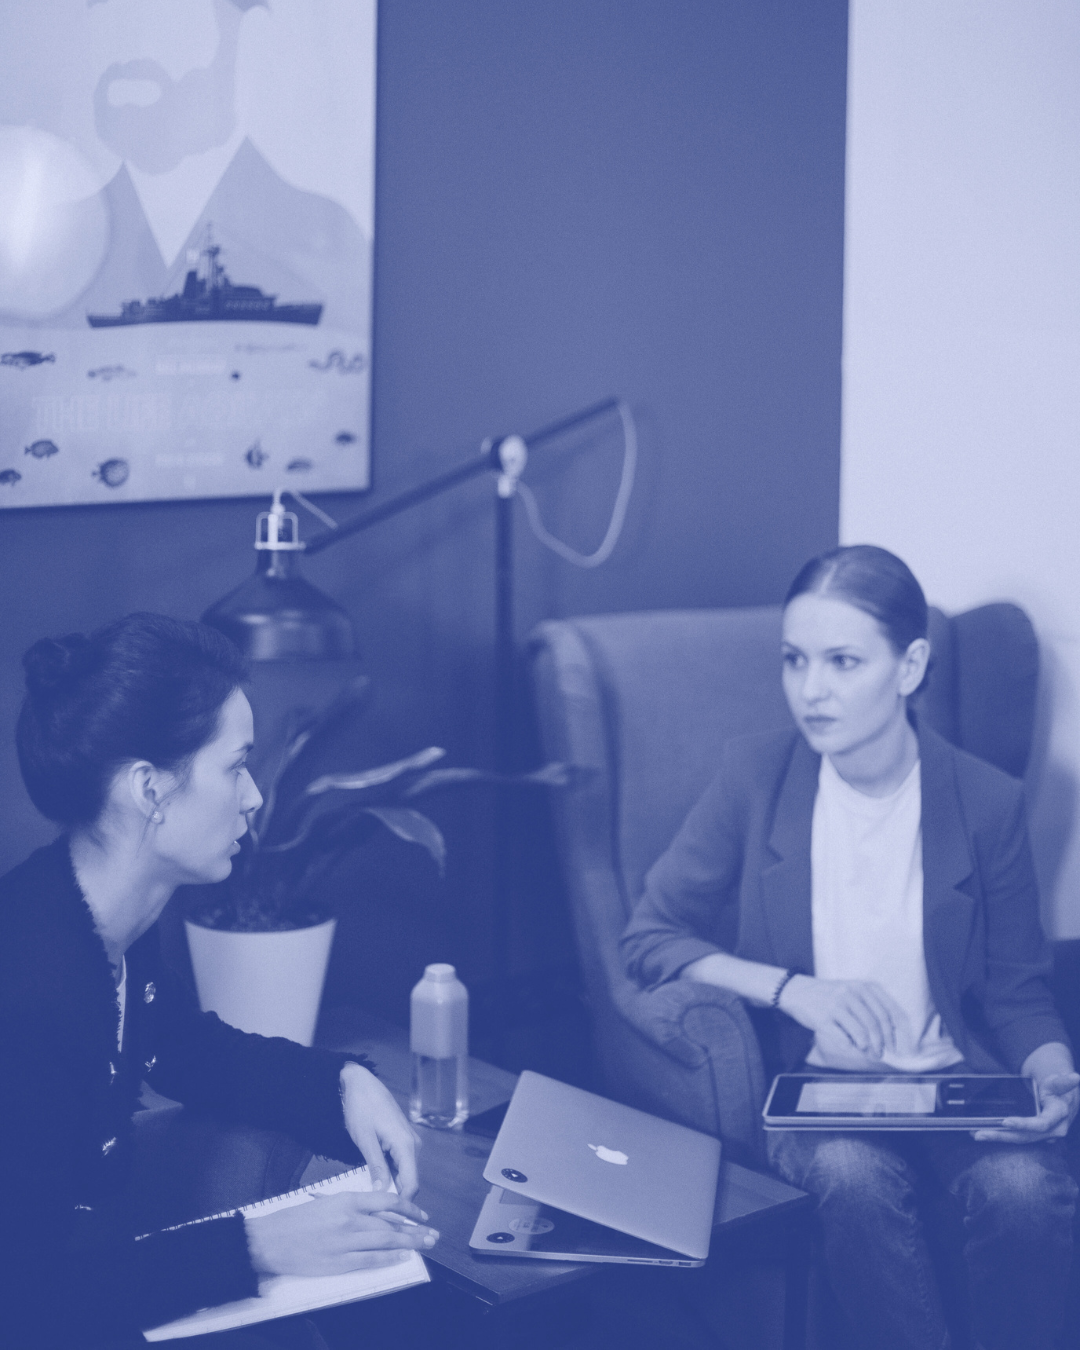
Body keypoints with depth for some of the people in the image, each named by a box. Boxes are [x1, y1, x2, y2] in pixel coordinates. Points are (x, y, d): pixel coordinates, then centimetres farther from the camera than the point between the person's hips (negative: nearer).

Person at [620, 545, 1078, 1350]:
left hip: (958, 1083, 1)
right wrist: (790, 989, -16)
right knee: (853, 1173, -34)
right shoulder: (757, 775, -2)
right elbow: (649, 938, -1)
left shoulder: (986, 801, -2)